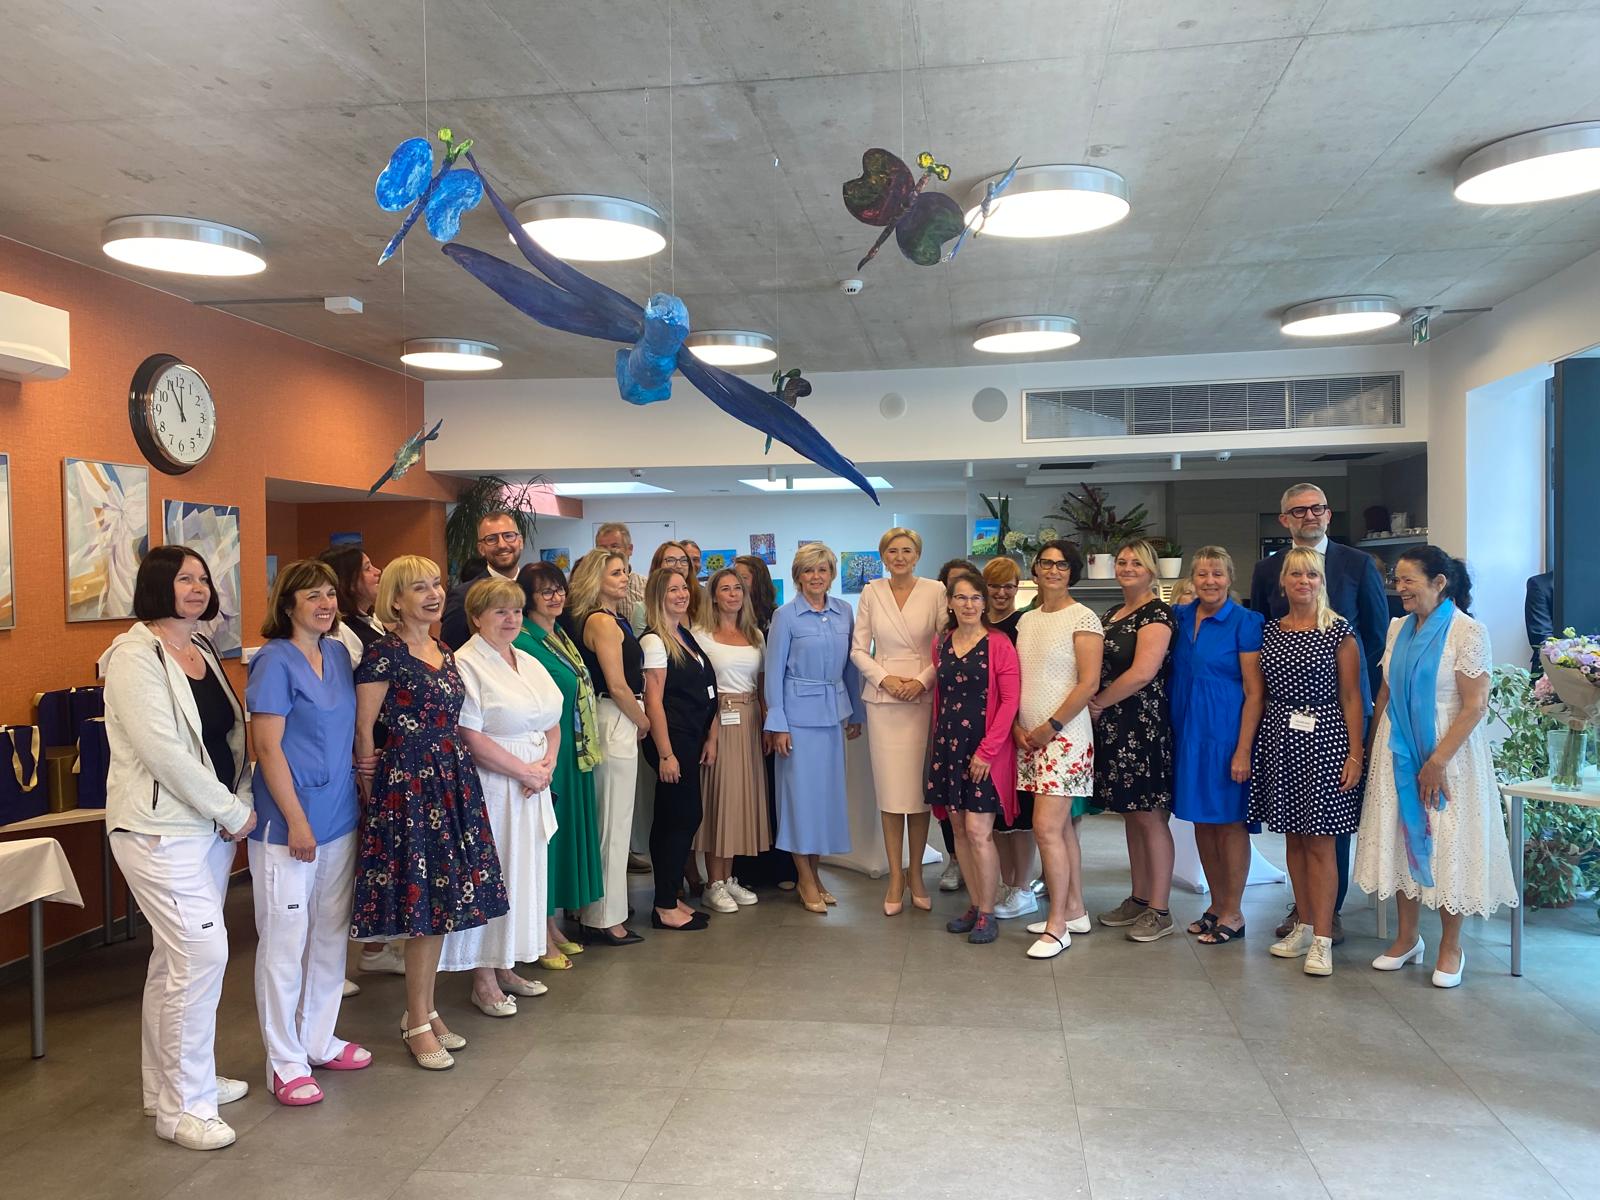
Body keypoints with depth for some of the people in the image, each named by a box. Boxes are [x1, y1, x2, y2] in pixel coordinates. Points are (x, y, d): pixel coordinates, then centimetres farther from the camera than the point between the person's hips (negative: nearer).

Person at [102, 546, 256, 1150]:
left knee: (176, 957, 16)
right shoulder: (135, 654, -13)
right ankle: (183, 1107, 5)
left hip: (210, 823, 8)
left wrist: (239, 801, 2)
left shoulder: (203, 649, 12)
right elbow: (163, 751, -20)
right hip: (159, 828, -8)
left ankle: (169, 1083, 30)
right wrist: (233, 811, -14)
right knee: (203, 950, -9)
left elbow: (230, 735, 16)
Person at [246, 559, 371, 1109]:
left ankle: (320, 1040, 30)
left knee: (331, 935, 15)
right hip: (288, 823, -7)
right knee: (284, 942, 4)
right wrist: (297, 822, -16)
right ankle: (285, 1062, 16)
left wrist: (355, 785, 8)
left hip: (339, 817, 7)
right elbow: (268, 748, -15)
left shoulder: (339, 654, 8)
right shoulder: (275, 661, -12)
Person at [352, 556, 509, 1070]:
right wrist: (375, 793, -7)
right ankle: (417, 1022, 13)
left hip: (452, 781, 8)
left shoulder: (444, 653, 12)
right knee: (423, 900, -2)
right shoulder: (383, 654, -11)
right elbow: (363, 730, -10)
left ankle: (424, 1008, 26)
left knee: (442, 899, 12)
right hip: (407, 785, -7)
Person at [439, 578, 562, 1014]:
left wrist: (548, 764, -3)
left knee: (524, 873, 13)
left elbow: (552, 723, 16)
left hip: (533, 789, 8)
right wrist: (525, 771, -15)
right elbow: (472, 738, -18)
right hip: (491, 788, -7)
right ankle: (483, 981, 13)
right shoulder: (465, 665, -11)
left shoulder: (530, 664, 13)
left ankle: (505, 966, 27)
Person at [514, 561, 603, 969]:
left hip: (572, 753, 9)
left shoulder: (561, 636, 12)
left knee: (565, 830, 15)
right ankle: (541, 938, 12)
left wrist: (583, 751, 14)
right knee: (544, 836, 0)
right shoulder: (524, 642, -15)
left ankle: (553, 926, 27)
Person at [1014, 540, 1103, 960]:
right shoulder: (1026, 620, 13)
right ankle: (1075, 911, 23)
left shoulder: (1083, 618, -7)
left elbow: (1089, 683, -12)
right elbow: (1015, 680, 15)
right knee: (1062, 828, 13)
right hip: (1030, 737, 7)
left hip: (1065, 736, -7)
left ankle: (1057, 925, -1)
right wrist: (1017, 725, 2)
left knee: (1046, 827, -11)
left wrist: (1052, 726, -12)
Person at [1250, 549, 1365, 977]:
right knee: (1293, 837, 11)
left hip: (1322, 738, -4)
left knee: (1319, 842, -3)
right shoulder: (1270, 630, 9)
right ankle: (1304, 926, 22)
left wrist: (1355, 753, -8)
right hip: (1279, 737, 5)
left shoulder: (1338, 631, -3)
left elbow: (1351, 696, -4)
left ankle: (1322, 938, 4)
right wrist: (1247, 748, 8)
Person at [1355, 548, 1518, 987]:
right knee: (1402, 837, 11)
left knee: (1446, 845, 3)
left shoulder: (1467, 632, -12)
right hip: (1397, 751, 5)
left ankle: (1451, 947, 20)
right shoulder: (1398, 628, 6)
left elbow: (1475, 705, -15)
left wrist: (1437, 761, -18)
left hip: (1447, 753, -5)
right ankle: (1407, 937, 26)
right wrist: (1372, 748, 8)